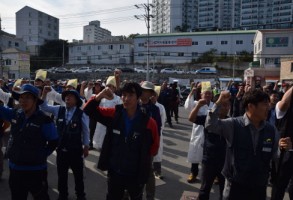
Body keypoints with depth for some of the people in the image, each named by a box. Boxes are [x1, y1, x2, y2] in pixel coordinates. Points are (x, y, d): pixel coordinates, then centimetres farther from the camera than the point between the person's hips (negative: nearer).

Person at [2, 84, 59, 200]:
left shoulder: (44, 120, -16)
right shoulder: (15, 114, -3)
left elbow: (53, 142, -10)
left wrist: (41, 156, -10)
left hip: (35, 170, -5)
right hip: (15, 168, 5)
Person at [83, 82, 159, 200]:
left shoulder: (149, 122, -17)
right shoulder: (114, 114, -10)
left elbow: (154, 148, -3)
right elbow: (89, 111, -8)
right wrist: (99, 97, -25)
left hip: (136, 175, -1)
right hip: (114, 172, 2)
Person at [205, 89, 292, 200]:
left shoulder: (271, 130, -1)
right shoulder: (233, 125, -12)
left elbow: (275, 158, 7)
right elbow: (210, 125, -21)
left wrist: (282, 148, -14)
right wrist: (219, 103, -27)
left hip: (260, 187, 4)